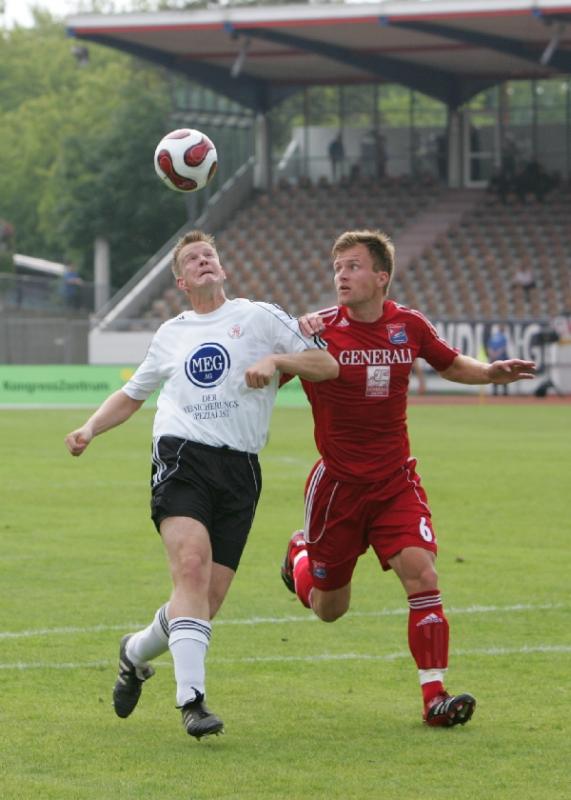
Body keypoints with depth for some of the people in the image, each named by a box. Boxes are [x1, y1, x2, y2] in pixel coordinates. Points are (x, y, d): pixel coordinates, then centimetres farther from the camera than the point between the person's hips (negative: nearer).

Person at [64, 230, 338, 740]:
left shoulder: (259, 316, 14)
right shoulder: (170, 334, 21)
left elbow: (327, 366, 8)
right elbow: (132, 394, 34)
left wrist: (276, 360, -9)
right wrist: (91, 428, 17)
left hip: (239, 469, 0)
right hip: (181, 456, 0)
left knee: (208, 598, -4)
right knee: (192, 565, -25)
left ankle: (137, 652, 26)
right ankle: (192, 699, -30)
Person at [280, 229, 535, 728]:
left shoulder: (409, 326, -2)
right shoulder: (319, 331, -12)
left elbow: (451, 364, 17)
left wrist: (491, 373, -3)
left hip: (396, 481, 2)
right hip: (337, 484, -1)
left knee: (422, 577, -19)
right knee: (328, 608, 10)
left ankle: (435, 696, -14)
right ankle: (299, 553, 45)